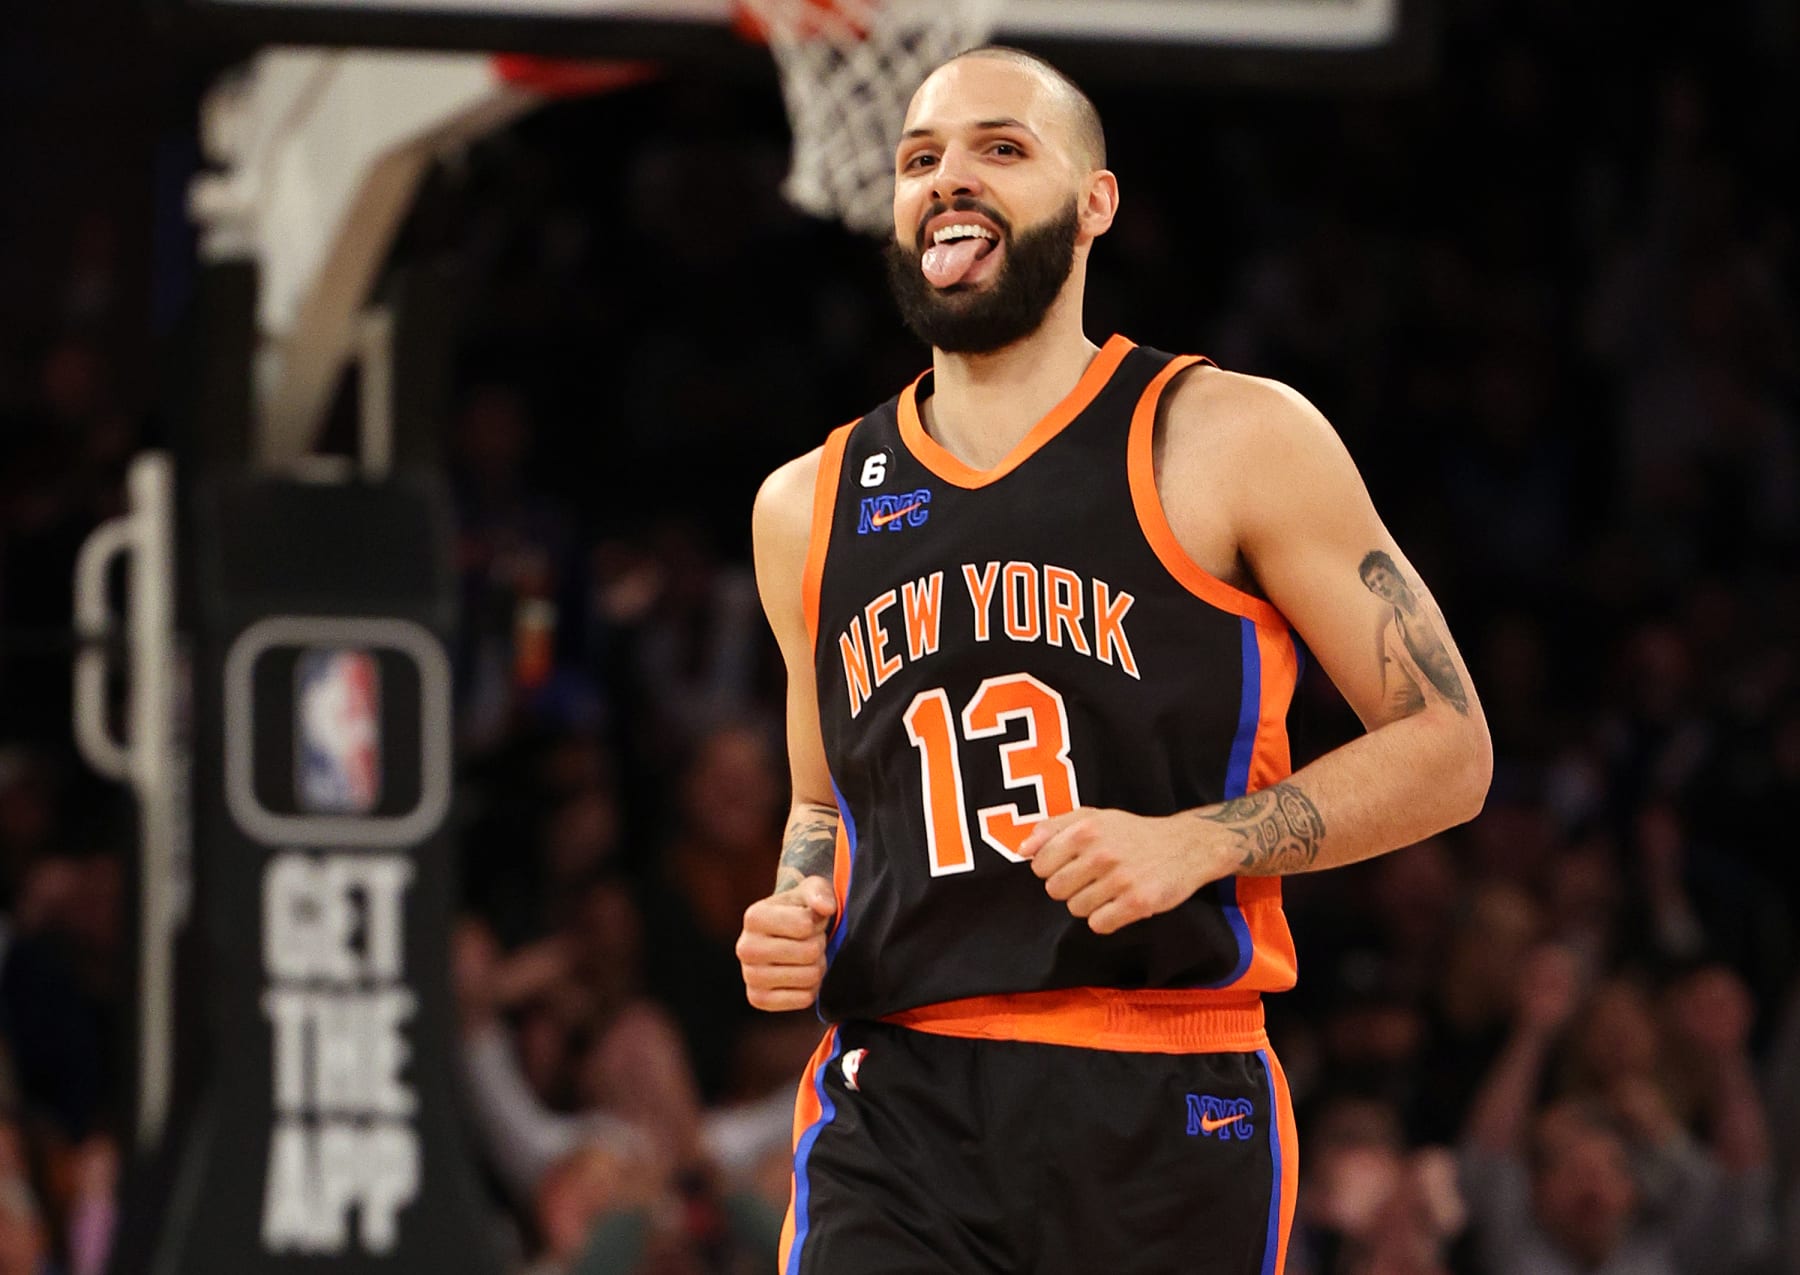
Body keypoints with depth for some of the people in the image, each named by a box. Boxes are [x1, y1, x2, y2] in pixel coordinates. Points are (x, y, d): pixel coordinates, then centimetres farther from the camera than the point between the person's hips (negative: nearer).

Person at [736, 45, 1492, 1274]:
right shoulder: (809, 506, 14)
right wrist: (796, 911, 6)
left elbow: (1446, 752, 0)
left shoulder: (1234, 440, 1)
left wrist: (1197, 844, -13)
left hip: (1163, 1117, -2)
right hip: (894, 1116, 2)